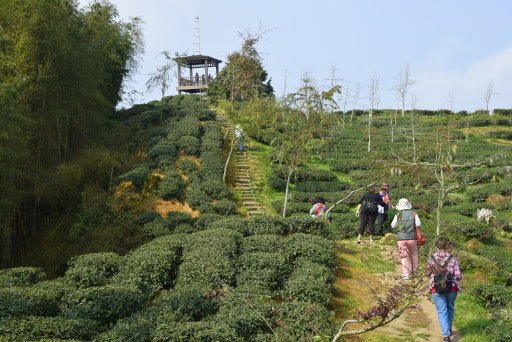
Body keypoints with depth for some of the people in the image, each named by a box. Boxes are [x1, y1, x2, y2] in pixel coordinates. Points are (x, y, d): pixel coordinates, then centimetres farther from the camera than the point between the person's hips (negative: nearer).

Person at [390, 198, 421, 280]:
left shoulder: (398, 215, -4)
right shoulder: (413, 214, -2)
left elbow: (393, 226, 0)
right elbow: (418, 224, -9)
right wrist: (412, 223, 10)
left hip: (401, 238, -1)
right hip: (412, 237, 1)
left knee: (404, 256, 4)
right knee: (413, 254, 20)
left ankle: (406, 274, -2)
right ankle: (414, 271, 27)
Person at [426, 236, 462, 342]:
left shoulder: (432, 259, -6)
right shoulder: (452, 259, -10)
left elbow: (428, 273, 4)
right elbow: (458, 276, -11)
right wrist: (458, 278, 11)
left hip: (437, 289, 0)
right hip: (451, 288, 1)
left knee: (442, 311, 5)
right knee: (450, 308, 23)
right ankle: (448, 330, 37)